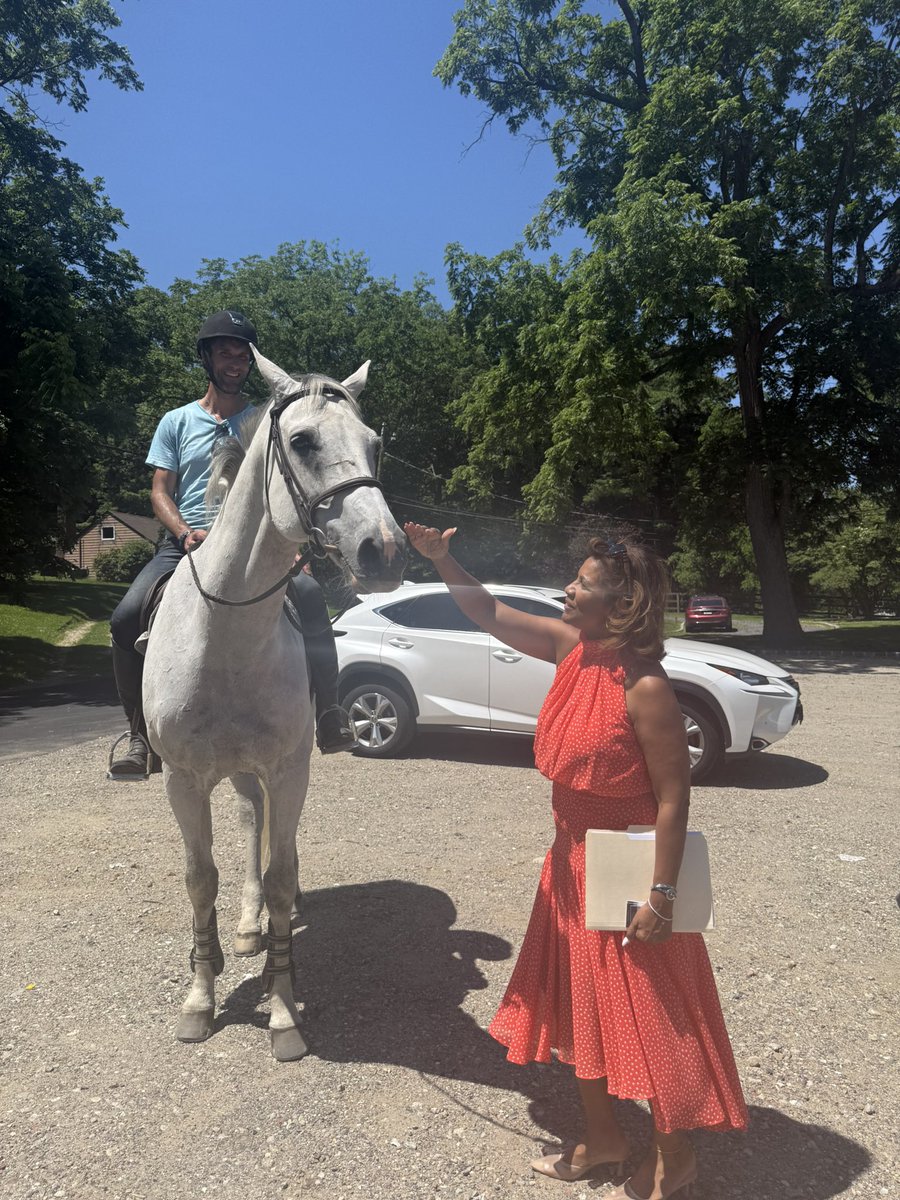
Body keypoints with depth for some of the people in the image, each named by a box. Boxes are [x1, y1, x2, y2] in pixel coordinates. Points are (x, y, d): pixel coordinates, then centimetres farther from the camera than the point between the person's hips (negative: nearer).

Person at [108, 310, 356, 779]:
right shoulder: (177, 422, 12)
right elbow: (160, 491, 7)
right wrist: (186, 533, -14)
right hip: (186, 542, 1)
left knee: (309, 593, -31)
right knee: (126, 617, -22)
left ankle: (329, 713, -26)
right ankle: (140, 734, -7)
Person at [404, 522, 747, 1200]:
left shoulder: (645, 688, -25)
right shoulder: (573, 650, -3)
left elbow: (673, 798, -22)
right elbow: (491, 615, 5)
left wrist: (661, 897, -21)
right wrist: (442, 560, -3)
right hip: (574, 863, 8)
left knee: (650, 1015, 11)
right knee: (579, 1001, 21)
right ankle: (603, 1138, 43)